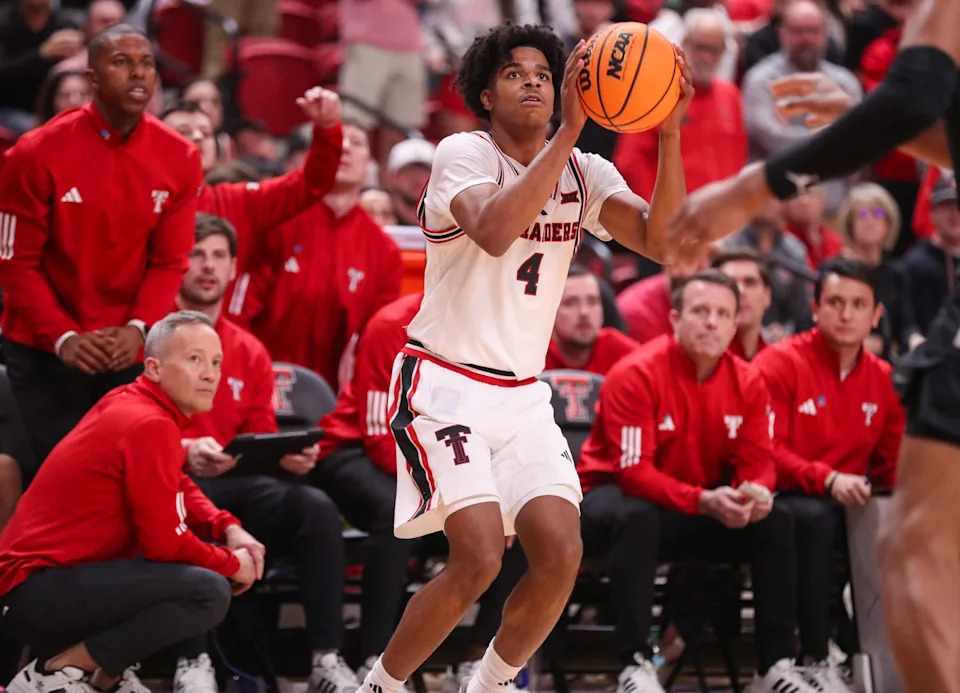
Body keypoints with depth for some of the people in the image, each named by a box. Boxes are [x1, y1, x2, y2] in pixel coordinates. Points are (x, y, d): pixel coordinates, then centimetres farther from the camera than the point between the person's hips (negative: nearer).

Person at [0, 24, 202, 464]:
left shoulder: (179, 159, -1)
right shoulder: (37, 154, -10)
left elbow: (169, 261, 2)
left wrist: (138, 329, -15)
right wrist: (63, 337, -17)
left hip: (127, 351, 3)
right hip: (45, 350, -3)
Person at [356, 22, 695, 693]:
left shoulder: (585, 173, 5)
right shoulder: (464, 154, -10)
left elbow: (665, 242, -11)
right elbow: (495, 231, -32)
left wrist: (669, 134, -23)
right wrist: (570, 129, -33)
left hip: (523, 396, 6)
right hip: (445, 384, -5)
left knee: (561, 552, -12)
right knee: (479, 557, -20)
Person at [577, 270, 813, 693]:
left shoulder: (746, 383, -3)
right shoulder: (636, 375, -20)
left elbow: (757, 462, -3)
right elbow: (634, 471, -26)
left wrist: (756, 492, -29)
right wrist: (703, 500, -39)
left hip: (706, 505, 5)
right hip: (619, 495, -5)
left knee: (775, 522, -16)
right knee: (636, 518, -38)